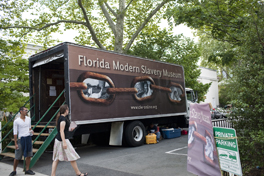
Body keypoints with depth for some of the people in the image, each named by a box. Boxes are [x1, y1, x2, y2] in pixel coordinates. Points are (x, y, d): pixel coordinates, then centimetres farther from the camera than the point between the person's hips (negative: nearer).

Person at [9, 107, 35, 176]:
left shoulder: (29, 119, 6)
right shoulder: (16, 121, -9)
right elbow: (15, 133, -7)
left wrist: (31, 131, -2)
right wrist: (15, 143, -8)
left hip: (28, 138, 5)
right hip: (21, 139, -5)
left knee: (28, 155, 8)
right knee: (17, 157, 2)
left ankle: (27, 170, 19)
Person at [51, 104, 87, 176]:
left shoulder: (59, 117, 12)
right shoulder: (63, 118, -16)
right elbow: (61, 131, -22)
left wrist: (69, 129, 20)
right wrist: (64, 142, -24)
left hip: (58, 139, 9)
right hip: (63, 139, -9)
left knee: (56, 158, 10)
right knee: (72, 157, 2)